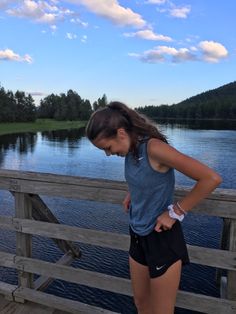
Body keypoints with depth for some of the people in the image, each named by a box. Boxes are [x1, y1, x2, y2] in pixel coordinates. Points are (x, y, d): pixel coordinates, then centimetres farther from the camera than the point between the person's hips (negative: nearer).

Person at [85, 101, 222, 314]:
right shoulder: (132, 149, -2)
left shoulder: (153, 148, -26)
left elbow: (211, 178, -27)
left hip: (163, 238, -7)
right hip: (138, 235, 7)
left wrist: (176, 212, -20)